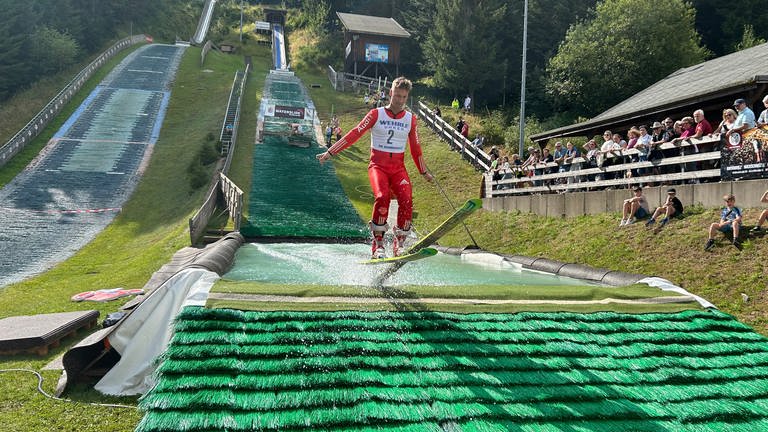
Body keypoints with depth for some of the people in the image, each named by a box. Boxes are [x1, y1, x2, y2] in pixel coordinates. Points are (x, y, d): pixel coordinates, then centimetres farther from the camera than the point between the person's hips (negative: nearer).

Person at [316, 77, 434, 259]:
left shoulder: (410, 119, 11)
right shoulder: (376, 114, 2)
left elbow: (415, 147, 21)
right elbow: (354, 134, -1)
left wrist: (424, 172, 27)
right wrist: (330, 152, -6)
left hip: (398, 168, 3)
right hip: (378, 165, -3)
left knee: (407, 200, -22)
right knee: (382, 197, -29)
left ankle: (399, 244, -8)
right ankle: (377, 243, -18)